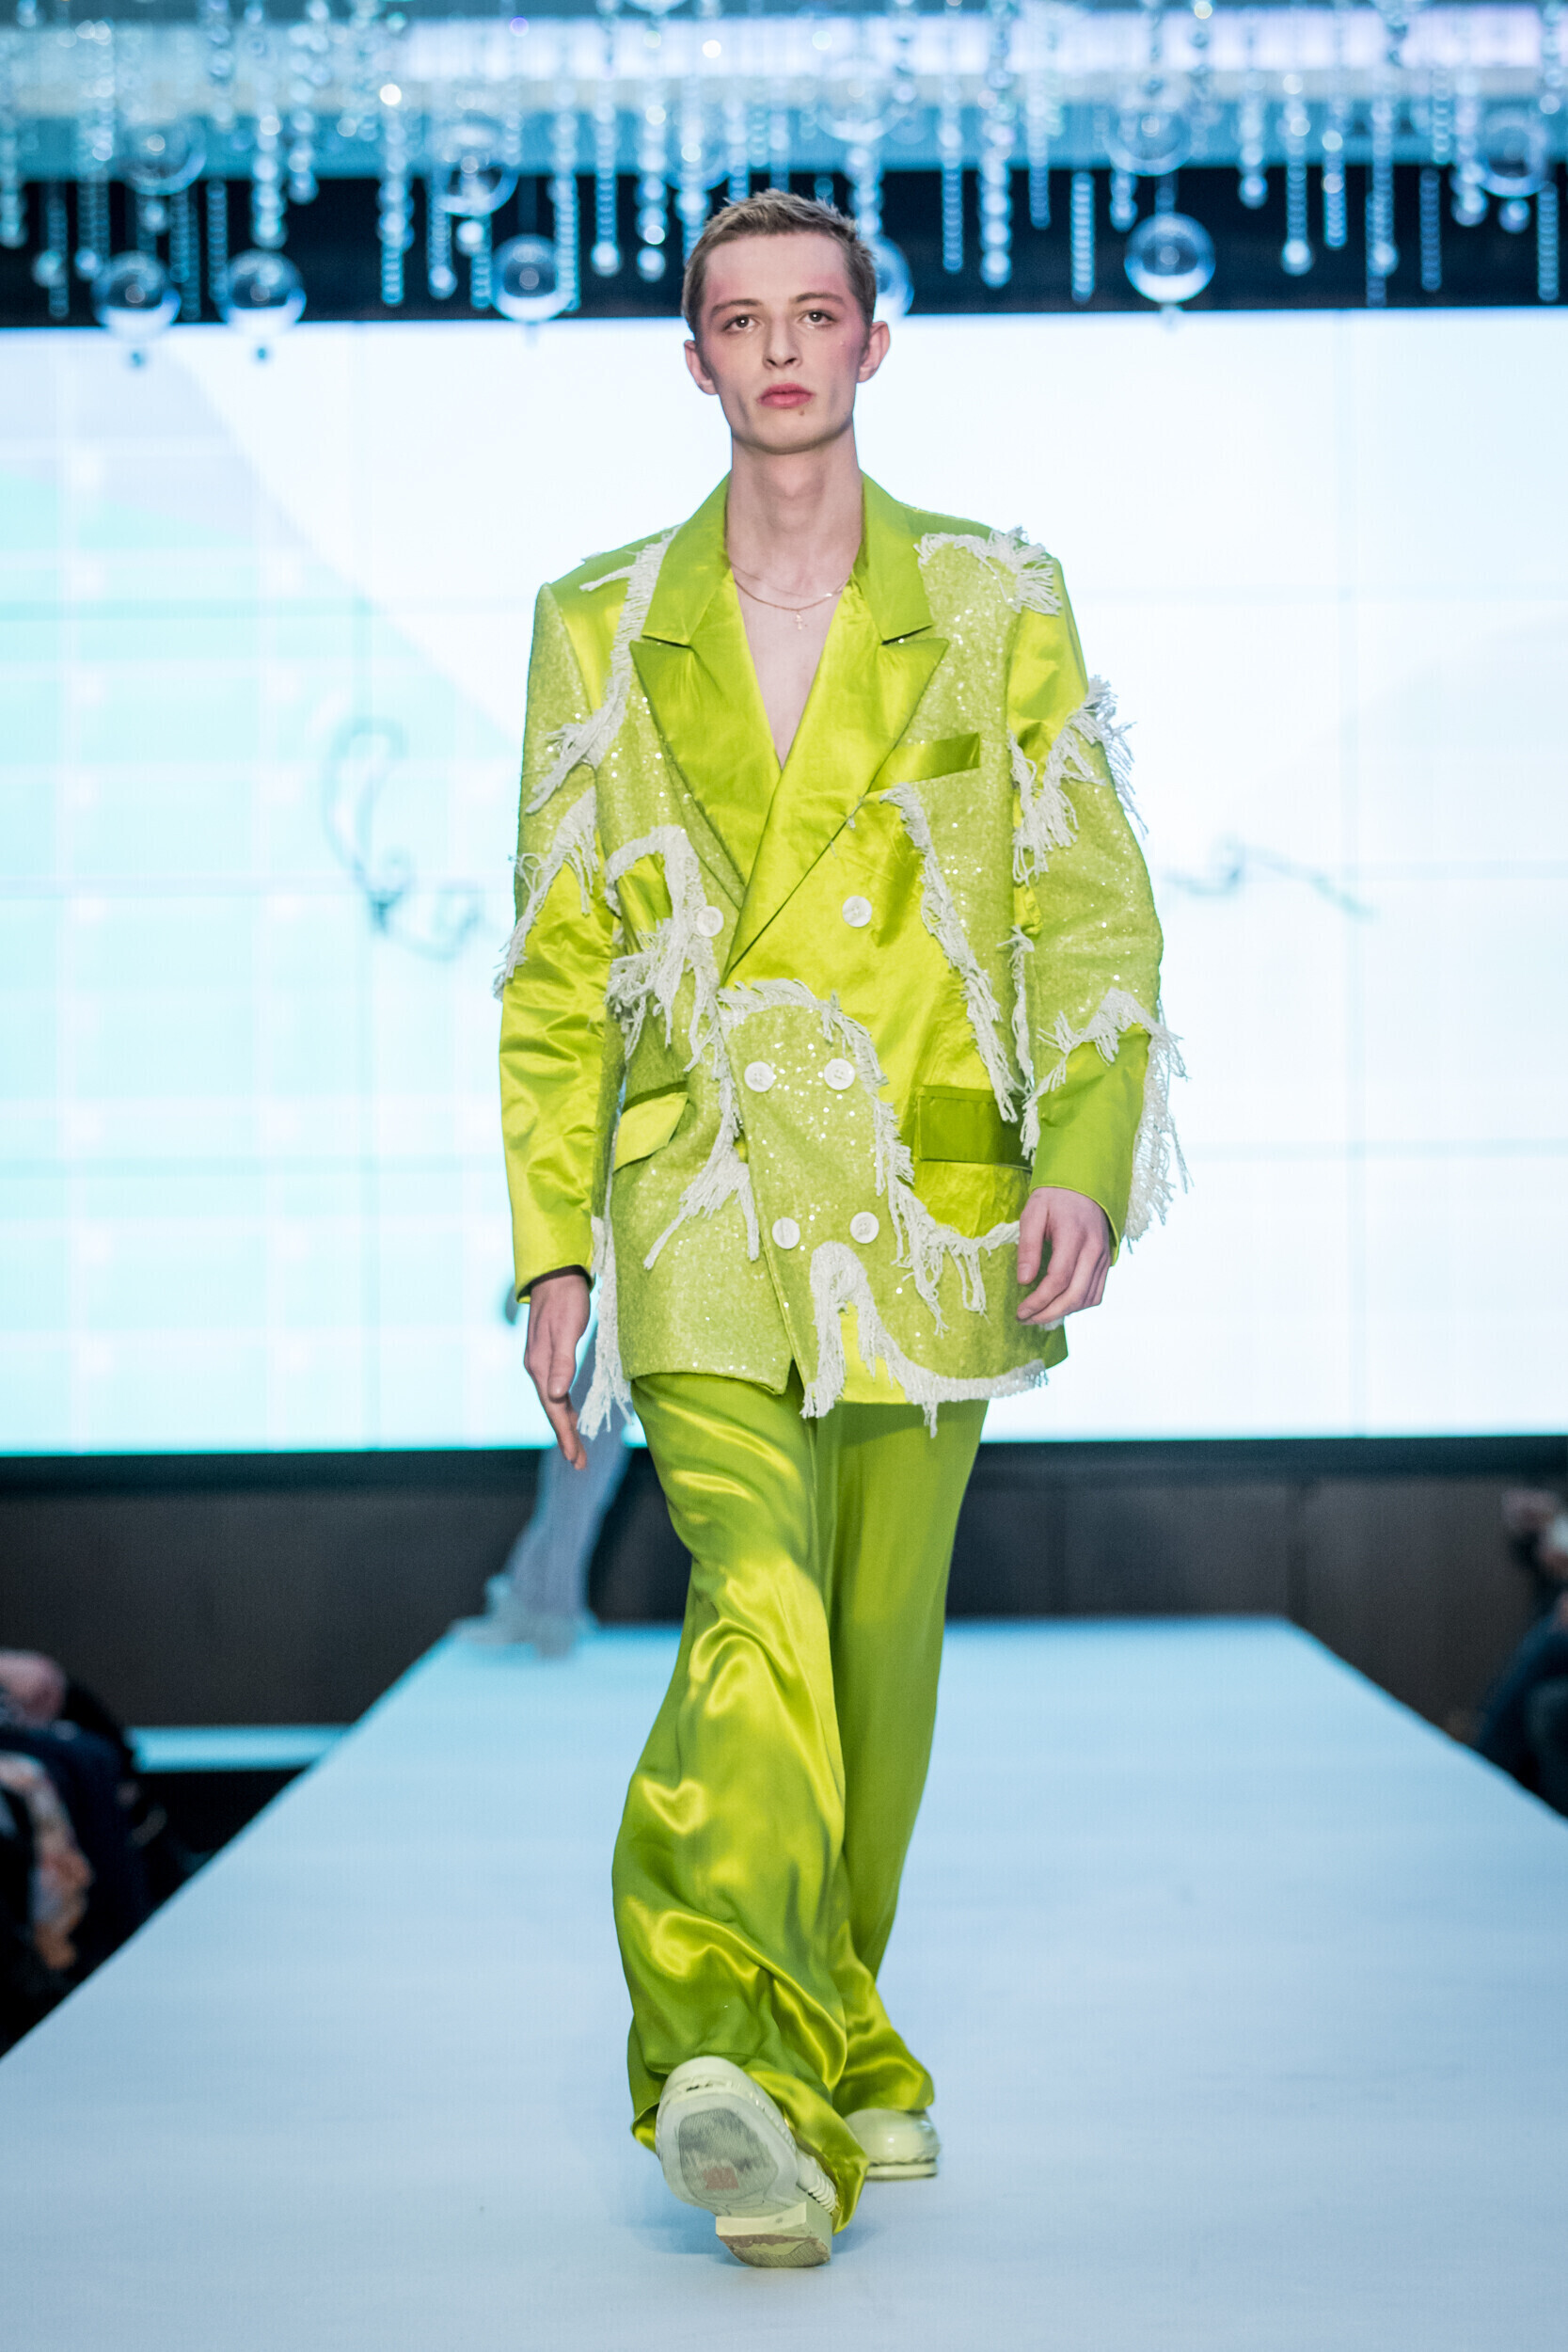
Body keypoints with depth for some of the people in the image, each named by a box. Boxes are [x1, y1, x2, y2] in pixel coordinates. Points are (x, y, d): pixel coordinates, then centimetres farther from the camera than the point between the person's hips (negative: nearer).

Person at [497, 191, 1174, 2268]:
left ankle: (818, 2047, 26)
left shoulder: (998, 606, 7)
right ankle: (757, 2063, -30)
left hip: (929, 1195, 1)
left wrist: (1086, 1160, -13)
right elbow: (556, 968, 10)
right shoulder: (600, 630, 9)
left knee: (878, 1640, 8)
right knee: (756, 1602, -21)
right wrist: (548, 1248, 4)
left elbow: (1092, 912, 2)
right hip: (700, 1199, -1)